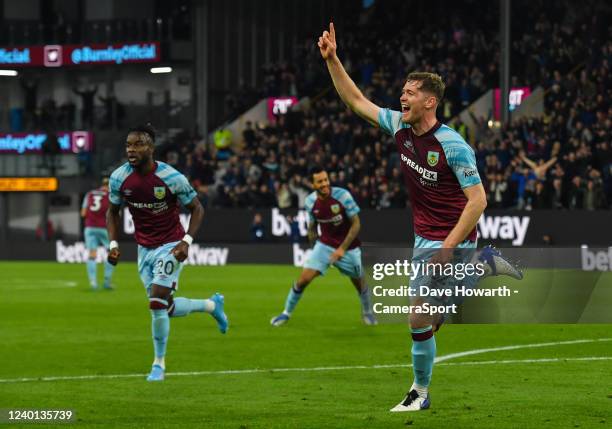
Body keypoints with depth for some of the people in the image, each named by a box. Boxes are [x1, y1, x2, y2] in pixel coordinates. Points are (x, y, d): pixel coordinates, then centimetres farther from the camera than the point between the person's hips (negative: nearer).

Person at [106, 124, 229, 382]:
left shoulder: (171, 177, -20)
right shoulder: (119, 178, -8)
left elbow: (196, 209, -7)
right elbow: (113, 211, 9)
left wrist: (186, 241, -19)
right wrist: (113, 244, -4)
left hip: (170, 246, -5)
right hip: (144, 249, 5)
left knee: (157, 304, -16)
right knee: (167, 309, 7)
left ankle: (159, 364, 3)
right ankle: (212, 305, 37)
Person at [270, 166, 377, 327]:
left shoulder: (342, 195, -20)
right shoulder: (310, 202, -9)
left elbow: (356, 224, -16)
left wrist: (342, 248, -20)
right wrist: (314, 246, 9)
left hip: (348, 247, -2)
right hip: (324, 245, 2)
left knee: (359, 282, 10)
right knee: (304, 279, -10)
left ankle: (367, 312, 39)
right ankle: (287, 313, 8)